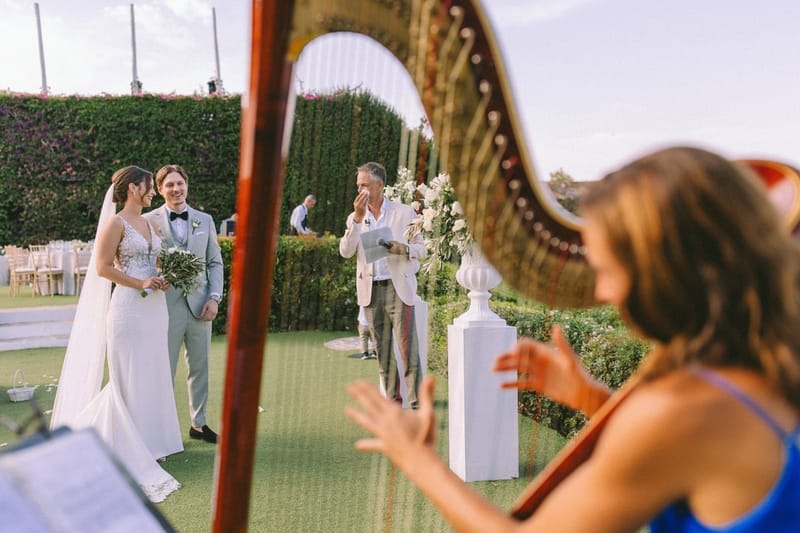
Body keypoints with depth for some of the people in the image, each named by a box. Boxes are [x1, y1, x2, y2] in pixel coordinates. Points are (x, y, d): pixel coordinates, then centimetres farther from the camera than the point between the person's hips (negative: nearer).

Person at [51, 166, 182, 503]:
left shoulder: (149, 224, 14)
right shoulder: (116, 223, -9)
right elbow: (103, 267, -12)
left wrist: (161, 280, 3)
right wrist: (140, 283, -16)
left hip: (154, 308, 8)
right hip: (129, 308, -8)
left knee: (152, 376, 11)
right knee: (129, 380, 0)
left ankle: (149, 441, 22)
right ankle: (131, 449, 11)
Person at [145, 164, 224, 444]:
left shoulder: (205, 220, 8)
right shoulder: (149, 221, -1)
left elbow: (215, 262, 9)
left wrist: (214, 297, -1)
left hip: (200, 304, 3)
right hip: (166, 304, -3)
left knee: (200, 368, 13)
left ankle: (198, 424, 27)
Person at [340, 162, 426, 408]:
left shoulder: (404, 213, 4)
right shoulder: (355, 218, 12)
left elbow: (420, 249, 4)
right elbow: (345, 251, -2)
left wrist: (403, 249, -18)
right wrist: (357, 218, -10)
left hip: (398, 287, -3)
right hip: (371, 290, 3)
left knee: (407, 347, -8)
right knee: (382, 350, 7)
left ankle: (416, 403, -5)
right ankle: (392, 400, 16)